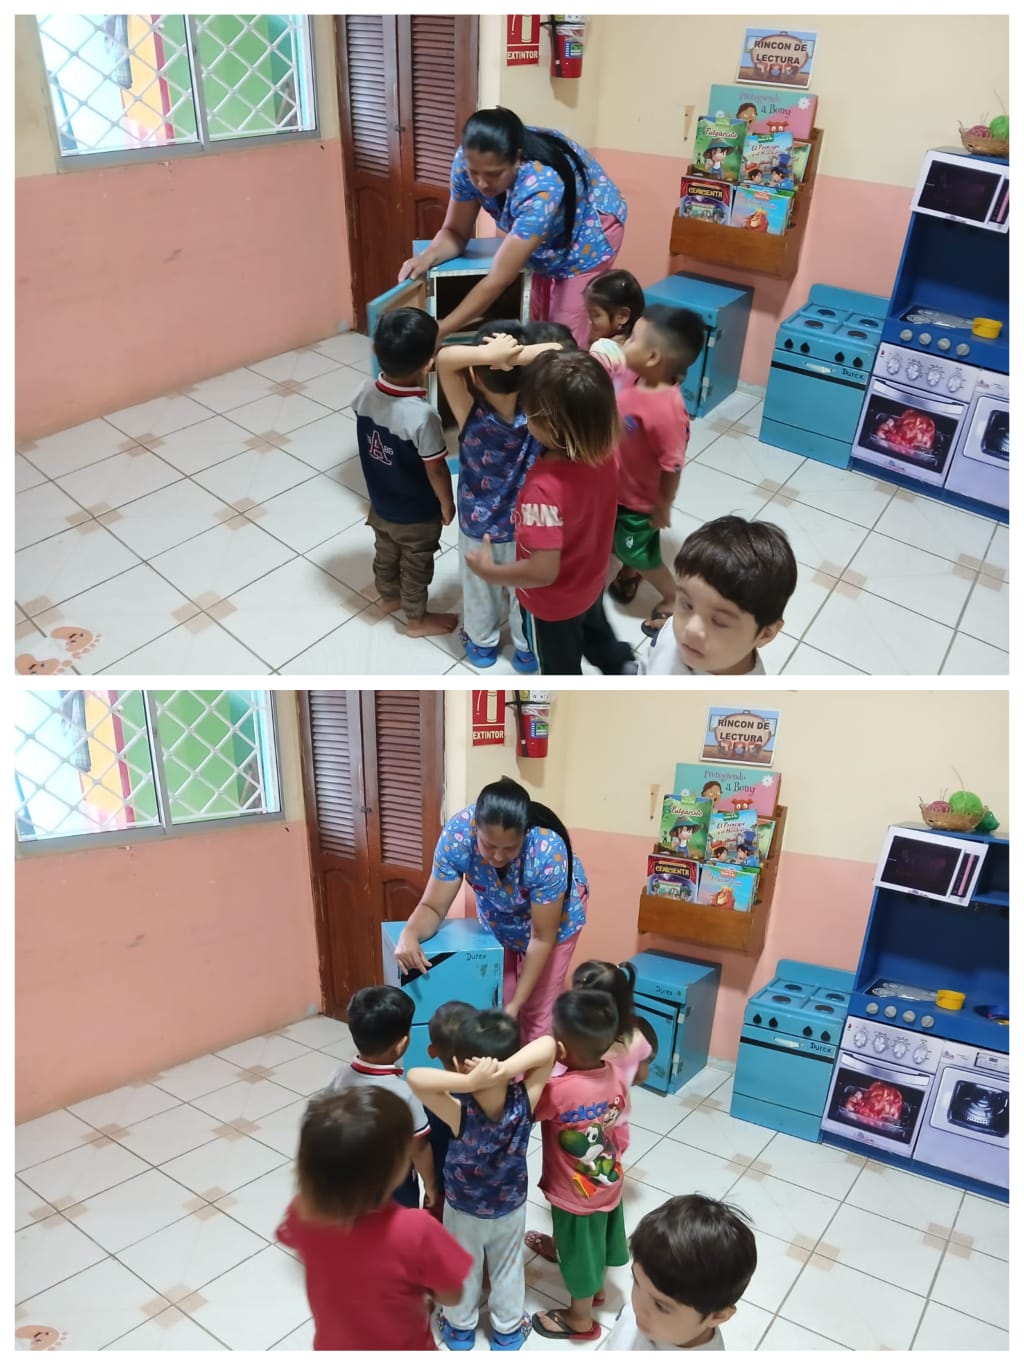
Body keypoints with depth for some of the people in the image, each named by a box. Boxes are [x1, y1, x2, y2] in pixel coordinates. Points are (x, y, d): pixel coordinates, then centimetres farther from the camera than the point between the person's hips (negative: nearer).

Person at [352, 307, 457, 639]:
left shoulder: (366, 392, -17)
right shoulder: (422, 416, -36)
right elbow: (436, 469, -23)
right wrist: (447, 503, -7)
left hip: (380, 504, 6)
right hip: (417, 516, -6)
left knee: (385, 554, 30)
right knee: (416, 568, 19)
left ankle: (388, 597, 55)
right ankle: (417, 619, 41)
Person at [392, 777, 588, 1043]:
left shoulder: (548, 851, -39)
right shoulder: (457, 834, -34)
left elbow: (541, 938, -28)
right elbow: (433, 907, -25)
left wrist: (517, 1003, -27)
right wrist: (409, 934, -46)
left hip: (553, 922, -3)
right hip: (496, 921, 3)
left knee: (537, 1013, -2)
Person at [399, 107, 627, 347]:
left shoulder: (542, 187, -43)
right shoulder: (470, 161, -27)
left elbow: (498, 279, -44)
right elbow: (456, 231, -15)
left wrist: (440, 331, -45)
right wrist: (427, 257, -37)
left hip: (588, 233, -5)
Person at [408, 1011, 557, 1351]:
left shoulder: (460, 1114, -39)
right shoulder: (524, 1102, -33)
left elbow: (415, 1077, -53)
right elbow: (548, 1046, -37)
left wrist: (468, 1082, -57)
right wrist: (505, 1070, -48)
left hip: (462, 1209, -1)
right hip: (510, 1208, 1)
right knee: (507, 1269, 28)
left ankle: (460, 1329, 50)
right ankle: (508, 1331, 49)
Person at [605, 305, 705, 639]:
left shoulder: (667, 409, -39)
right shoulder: (638, 380, -13)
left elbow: (672, 466, -29)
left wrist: (663, 508, -19)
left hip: (639, 499, -7)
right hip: (617, 486, 7)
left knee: (640, 554, 15)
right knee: (618, 544, 29)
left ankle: (674, 598, 40)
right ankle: (628, 574, 59)